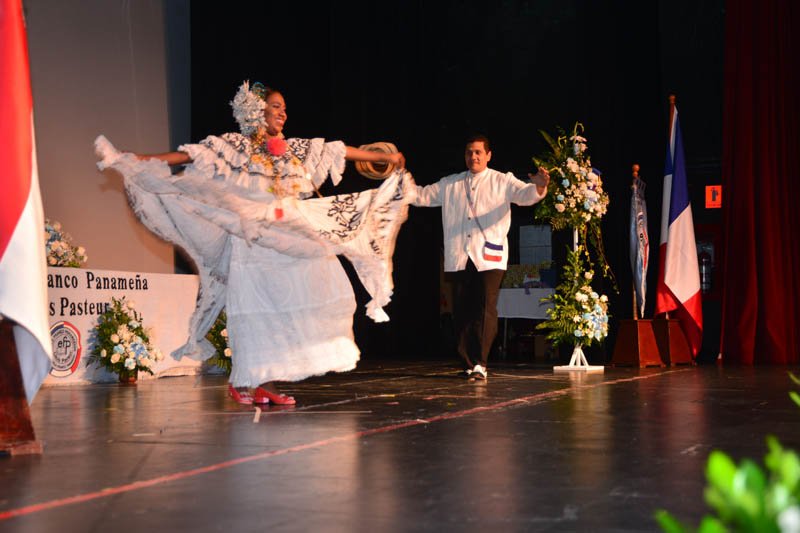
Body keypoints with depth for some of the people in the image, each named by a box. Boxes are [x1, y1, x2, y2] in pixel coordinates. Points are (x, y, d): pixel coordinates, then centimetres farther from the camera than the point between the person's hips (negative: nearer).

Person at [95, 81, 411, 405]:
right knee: (255, 310, -5)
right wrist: (133, 160, -14)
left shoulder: (297, 150, 16)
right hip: (253, 242, -5)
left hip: (291, 242, 5)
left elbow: (340, 151, 19)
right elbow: (185, 156, -5)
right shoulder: (235, 146, 2)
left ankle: (267, 382, 3)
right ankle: (241, 382, 7)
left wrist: (385, 157, 21)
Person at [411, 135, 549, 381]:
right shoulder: (450, 185, 19)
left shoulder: (502, 181, 9)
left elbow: (525, 194, -4)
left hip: (489, 257, -3)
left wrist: (539, 187, -27)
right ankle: (468, 364, 10)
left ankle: (480, 363, -13)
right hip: (459, 258, 3)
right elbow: (422, 195, 19)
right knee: (462, 312, 3)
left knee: (486, 311, -12)